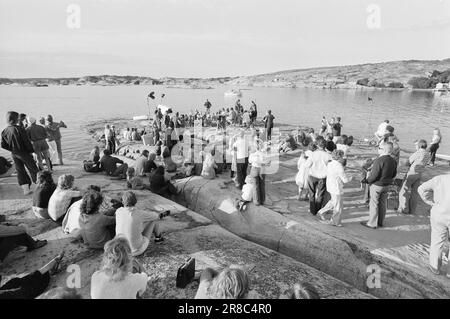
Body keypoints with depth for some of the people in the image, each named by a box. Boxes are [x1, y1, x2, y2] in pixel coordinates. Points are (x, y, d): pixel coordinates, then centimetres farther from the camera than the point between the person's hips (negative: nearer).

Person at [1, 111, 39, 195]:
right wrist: (31, 150, -3)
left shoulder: (4, 131, -2)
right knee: (33, 169, 9)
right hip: (24, 153, -5)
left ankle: (25, 188, 12)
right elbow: (27, 142, -17)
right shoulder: (19, 129, -20)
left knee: (20, 171, 13)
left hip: (14, 154, 6)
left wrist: (12, 149, 15)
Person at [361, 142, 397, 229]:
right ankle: (380, 222, 29)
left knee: (374, 204, 3)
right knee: (383, 203, 17)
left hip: (376, 185, -8)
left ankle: (372, 223, 11)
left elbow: (374, 174, -25)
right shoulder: (393, 161, 1)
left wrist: (368, 180, -9)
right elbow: (394, 174, 10)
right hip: (386, 185, 8)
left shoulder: (379, 160, -25)